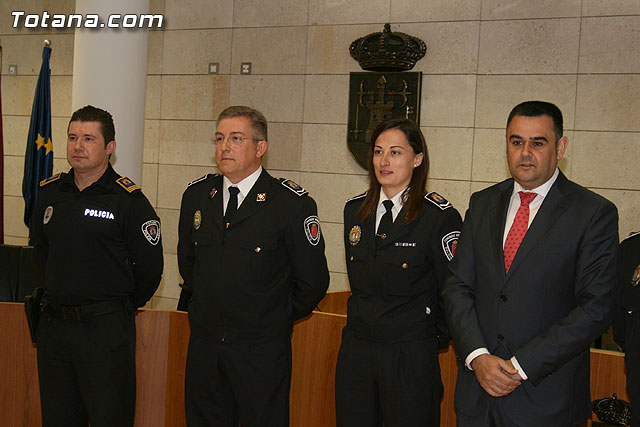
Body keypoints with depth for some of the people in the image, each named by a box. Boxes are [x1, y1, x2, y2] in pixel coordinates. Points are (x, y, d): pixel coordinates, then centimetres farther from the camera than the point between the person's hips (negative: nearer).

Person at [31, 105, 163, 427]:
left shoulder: (129, 201, -10)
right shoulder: (49, 193, 7)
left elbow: (150, 267, -5)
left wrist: (121, 307, 4)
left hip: (105, 330, -5)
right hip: (53, 327, 6)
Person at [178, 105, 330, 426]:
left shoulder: (292, 204, -11)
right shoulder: (196, 195, 5)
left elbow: (313, 281, -5)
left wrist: (278, 317, 4)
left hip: (261, 351, -4)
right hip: (204, 345, 5)